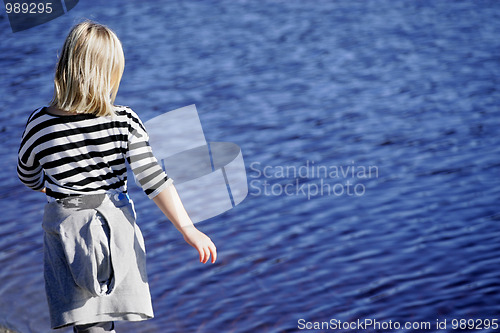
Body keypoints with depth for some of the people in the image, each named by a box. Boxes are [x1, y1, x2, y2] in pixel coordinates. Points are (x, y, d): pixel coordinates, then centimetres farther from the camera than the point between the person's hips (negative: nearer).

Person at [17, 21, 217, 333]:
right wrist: (188, 230, -10)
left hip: (67, 225, -1)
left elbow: (29, 177, 7)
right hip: (115, 223, 1)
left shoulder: (39, 125, -10)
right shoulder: (124, 122, -12)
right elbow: (152, 178, -15)